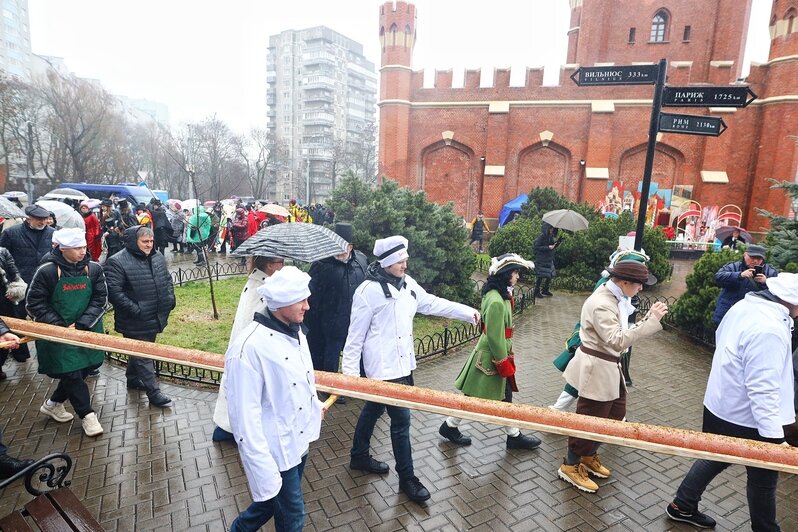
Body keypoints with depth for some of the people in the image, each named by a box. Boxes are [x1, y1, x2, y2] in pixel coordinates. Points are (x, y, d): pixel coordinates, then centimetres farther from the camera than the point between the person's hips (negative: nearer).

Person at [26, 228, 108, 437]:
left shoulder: (94, 268, -5)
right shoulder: (47, 271, -13)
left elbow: (100, 300, -3)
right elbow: (34, 304, -7)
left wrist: (81, 324, -13)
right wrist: (60, 327, -14)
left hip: (88, 331, 4)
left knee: (84, 368, 12)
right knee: (71, 373, -2)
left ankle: (53, 404, 37)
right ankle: (87, 414, 14)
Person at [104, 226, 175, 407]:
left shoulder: (158, 257, 7)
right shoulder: (117, 262, -15)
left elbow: (167, 280, 19)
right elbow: (114, 291, -20)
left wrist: (170, 298, 6)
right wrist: (134, 309, -23)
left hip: (155, 318, 7)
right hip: (135, 322, -7)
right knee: (143, 356, 0)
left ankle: (133, 379, 42)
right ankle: (153, 392, 8)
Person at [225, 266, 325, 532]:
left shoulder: (294, 332, -1)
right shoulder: (249, 347, -28)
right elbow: (245, 417, -24)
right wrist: (263, 470, -21)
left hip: (299, 442, 8)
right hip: (276, 452, -8)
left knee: (273, 501, 27)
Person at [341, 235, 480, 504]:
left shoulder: (407, 283, 3)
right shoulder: (368, 291, -19)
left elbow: (432, 303, 11)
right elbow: (356, 335, -14)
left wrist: (469, 312, 7)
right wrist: (350, 372, -11)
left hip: (403, 363, 8)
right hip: (384, 367, -8)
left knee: (373, 409, 24)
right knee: (401, 419, -1)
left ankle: (359, 456, 44)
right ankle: (407, 478, 18)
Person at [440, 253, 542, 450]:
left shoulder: (501, 295, 4)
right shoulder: (496, 301, -27)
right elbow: (494, 337, -25)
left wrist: (507, 357, 19)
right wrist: (504, 363, -17)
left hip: (498, 354, 9)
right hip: (490, 358, -9)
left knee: (504, 396, 18)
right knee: (474, 398, 7)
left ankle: (514, 436, 31)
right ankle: (449, 426, 26)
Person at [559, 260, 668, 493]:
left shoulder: (615, 298, 4)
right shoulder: (601, 304, -26)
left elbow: (623, 332, 10)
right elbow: (617, 340, -33)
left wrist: (649, 318, 2)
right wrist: (651, 320, -32)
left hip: (610, 366, 10)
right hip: (596, 368, -10)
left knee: (616, 414, 22)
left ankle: (589, 455, 42)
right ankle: (570, 466, 26)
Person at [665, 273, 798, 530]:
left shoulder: (745, 306, -3)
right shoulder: (770, 331, -31)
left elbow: (721, 338, 14)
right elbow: (763, 390, -30)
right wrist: (775, 436, -24)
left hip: (720, 406, 9)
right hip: (747, 419, -9)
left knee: (714, 458, 23)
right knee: (763, 477, 14)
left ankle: (682, 506, 37)